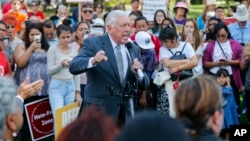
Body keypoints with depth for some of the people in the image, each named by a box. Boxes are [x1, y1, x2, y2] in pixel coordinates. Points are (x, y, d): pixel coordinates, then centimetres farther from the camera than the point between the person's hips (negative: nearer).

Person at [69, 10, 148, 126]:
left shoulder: (134, 49, 9)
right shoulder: (93, 43, -5)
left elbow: (143, 83, 11)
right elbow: (73, 67, -17)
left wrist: (137, 72, -12)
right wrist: (93, 60, -36)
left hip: (125, 111, 5)